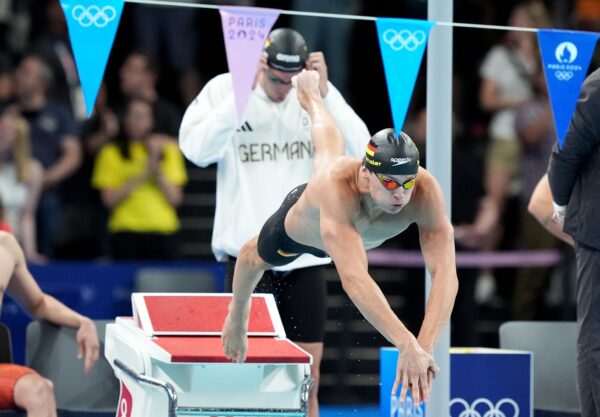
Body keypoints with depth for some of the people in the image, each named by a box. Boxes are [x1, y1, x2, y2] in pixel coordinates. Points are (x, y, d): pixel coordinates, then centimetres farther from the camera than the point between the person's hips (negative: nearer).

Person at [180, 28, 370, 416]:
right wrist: (242, 93, -22)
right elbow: (197, 149, -16)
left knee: (308, 371, 4)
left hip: (306, 254, 3)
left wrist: (324, 93, -17)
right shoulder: (224, 89, -3)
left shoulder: (320, 93, 3)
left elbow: (360, 150, -8)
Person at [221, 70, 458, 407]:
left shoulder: (426, 192, -47)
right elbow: (353, 278, -66)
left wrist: (427, 346, -72)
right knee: (257, 257, 31)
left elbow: (446, 274, -56)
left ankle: (311, 96, 66)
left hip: (356, 231, 3)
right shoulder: (337, 184, -55)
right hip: (300, 226, -3)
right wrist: (408, 346, -77)